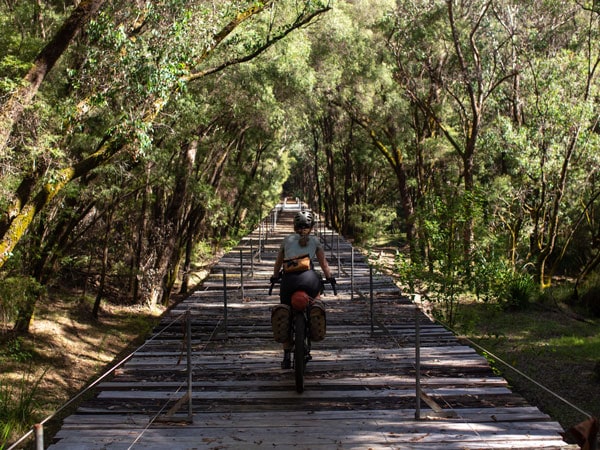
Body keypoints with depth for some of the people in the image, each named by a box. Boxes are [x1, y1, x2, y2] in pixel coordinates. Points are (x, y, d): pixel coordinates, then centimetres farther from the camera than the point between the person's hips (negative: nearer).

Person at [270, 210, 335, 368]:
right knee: (315, 295, 34)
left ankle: (287, 357, 16)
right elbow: (323, 263, 27)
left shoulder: (287, 240, 23)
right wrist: (329, 277, 42)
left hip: (288, 280, 1)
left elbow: (278, 263, 31)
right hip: (309, 278, -1)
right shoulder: (315, 240, 20)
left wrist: (275, 277, 47)